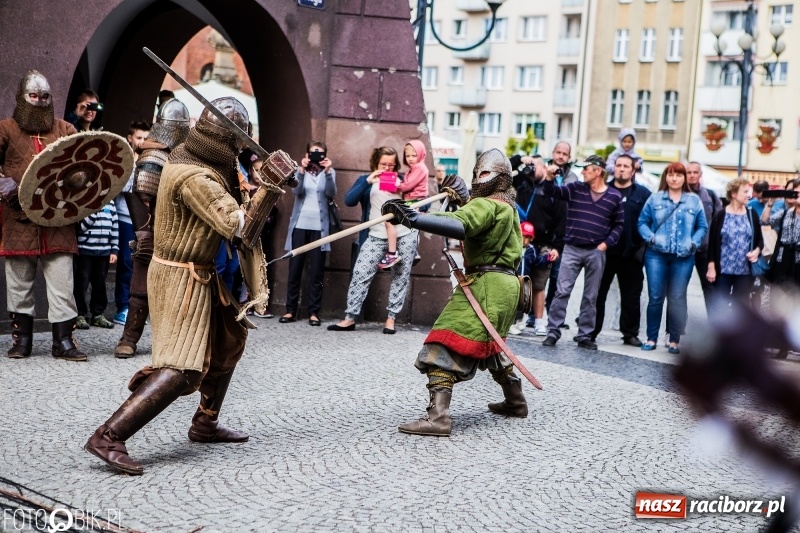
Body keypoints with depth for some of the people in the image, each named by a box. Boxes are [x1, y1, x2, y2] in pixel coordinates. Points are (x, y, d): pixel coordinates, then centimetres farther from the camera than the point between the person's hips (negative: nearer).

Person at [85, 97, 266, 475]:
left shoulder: (186, 155, 4)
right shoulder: (195, 179, -25)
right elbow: (237, 225, -30)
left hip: (201, 275, 10)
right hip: (183, 278, -10)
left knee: (228, 342, 22)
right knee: (180, 370, -13)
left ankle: (204, 424, 33)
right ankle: (109, 437, -13)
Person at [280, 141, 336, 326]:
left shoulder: (329, 172, 7)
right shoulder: (300, 171, 7)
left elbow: (331, 194, -10)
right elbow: (296, 190, -10)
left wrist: (328, 171, -20)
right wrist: (302, 170, -20)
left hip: (319, 227, 0)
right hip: (300, 225, 1)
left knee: (317, 271, -1)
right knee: (294, 268, 2)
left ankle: (314, 312, 3)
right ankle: (290, 310, 8)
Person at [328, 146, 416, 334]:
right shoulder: (366, 180, 9)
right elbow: (349, 201, -7)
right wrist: (367, 181, -17)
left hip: (405, 235, 1)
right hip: (376, 236, -1)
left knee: (401, 276, 3)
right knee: (361, 274, -8)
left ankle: (391, 318, 10)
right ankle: (350, 318, -4)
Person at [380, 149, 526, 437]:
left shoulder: (487, 205, -10)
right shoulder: (507, 206, 22)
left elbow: (459, 226, -30)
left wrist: (413, 218, -41)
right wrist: (465, 198, 11)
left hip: (485, 284, -10)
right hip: (504, 283, 10)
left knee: (445, 346, -17)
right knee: (489, 345, 30)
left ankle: (437, 416, -29)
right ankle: (516, 401, 42)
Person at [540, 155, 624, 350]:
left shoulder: (614, 196, 2)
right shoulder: (575, 188, 3)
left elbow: (619, 225, 8)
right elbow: (551, 192, -5)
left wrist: (607, 243, -4)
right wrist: (550, 177, -24)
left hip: (596, 252, 0)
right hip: (572, 249, 0)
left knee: (590, 296, 7)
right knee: (562, 291, -5)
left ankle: (584, 335, 15)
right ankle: (553, 332, -1)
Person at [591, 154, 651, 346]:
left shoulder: (643, 193, 5)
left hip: (631, 254, 0)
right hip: (603, 251, 0)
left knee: (631, 296, 7)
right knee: (597, 294, 5)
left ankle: (630, 333, 16)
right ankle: (590, 332, 12)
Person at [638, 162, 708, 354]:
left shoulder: (694, 200, 7)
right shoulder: (655, 199, 7)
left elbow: (703, 227, 7)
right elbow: (642, 222, 5)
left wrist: (693, 243, -9)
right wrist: (651, 238, -11)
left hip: (683, 257, 0)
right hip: (656, 255, 0)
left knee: (677, 299, 2)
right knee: (655, 297, 2)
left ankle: (674, 340, 11)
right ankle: (651, 338, 11)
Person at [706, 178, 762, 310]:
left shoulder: (752, 214, 5)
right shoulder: (721, 215, -4)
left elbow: (760, 239, 12)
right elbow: (712, 242, -3)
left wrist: (757, 250, -10)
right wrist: (711, 267, -7)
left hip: (745, 271, 3)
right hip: (723, 270, -3)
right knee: (720, 305, 2)